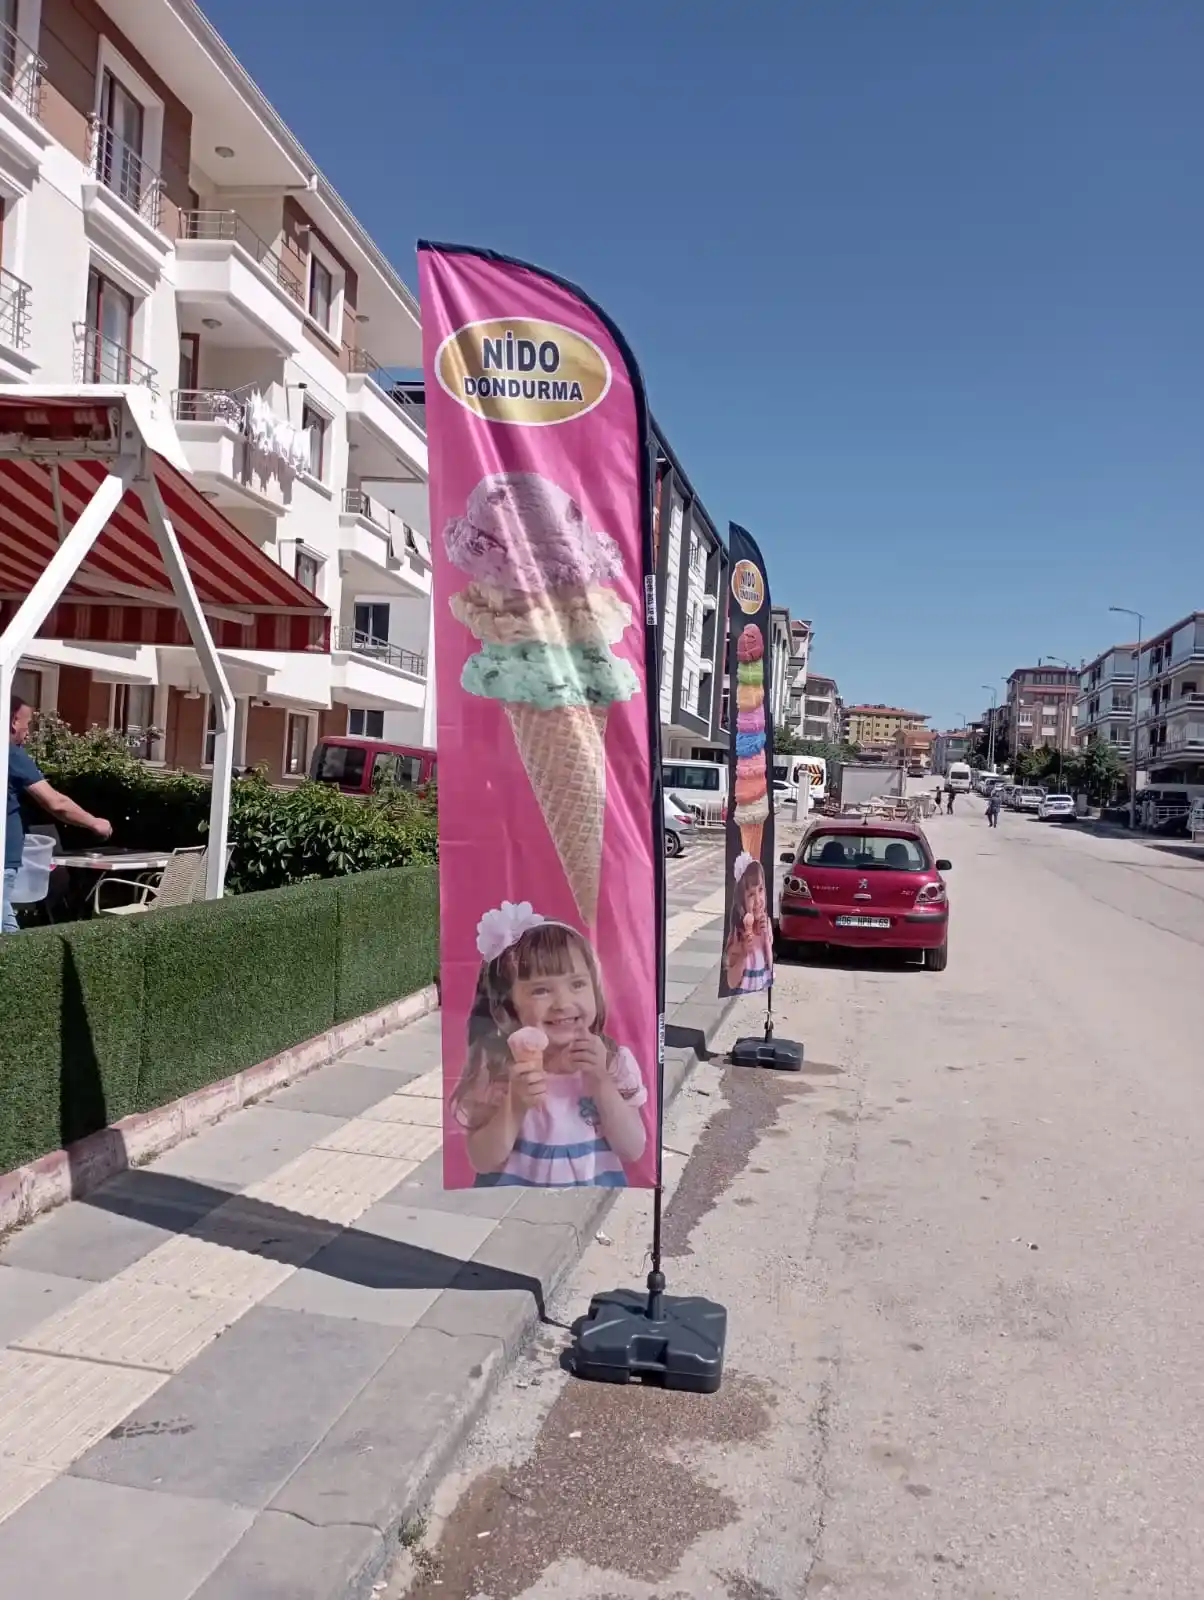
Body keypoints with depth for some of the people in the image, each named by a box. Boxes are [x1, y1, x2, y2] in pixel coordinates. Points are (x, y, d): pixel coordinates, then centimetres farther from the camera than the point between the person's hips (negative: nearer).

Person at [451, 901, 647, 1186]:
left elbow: (633, 1151, -5)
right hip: (517, 1184, -2)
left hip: (597, 1184, 2)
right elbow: (483, 1162, -6)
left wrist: (600, 1083, -14)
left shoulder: (613, 1060, -2)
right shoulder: (495, 1064, -6)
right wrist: (515, 1107, -20)